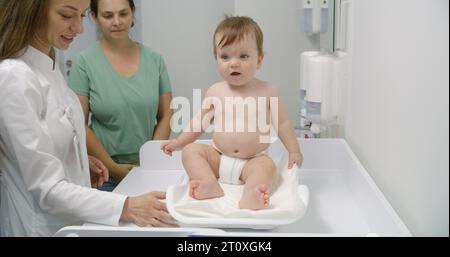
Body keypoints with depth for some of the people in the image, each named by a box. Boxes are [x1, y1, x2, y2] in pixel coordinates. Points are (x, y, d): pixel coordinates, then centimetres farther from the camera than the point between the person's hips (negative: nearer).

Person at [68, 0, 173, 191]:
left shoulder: (154, 60, 2)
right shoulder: (84, 63, -5)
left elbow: (166, 116, 4)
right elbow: (79, 125, -6)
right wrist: (113, 167, -9)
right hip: (105, 175, -2)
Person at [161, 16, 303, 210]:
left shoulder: (267, 91, -3)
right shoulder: (215, 92, 2)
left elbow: (282, 123, 5)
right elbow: (200, 121, 13)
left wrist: (294, 151, 1)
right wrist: (179, 142, 10)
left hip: (252, 161, -3)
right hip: (218, 158, 3)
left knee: (267, 164, -31)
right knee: (191, 150, -16)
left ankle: (250, 197, -56)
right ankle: (209, 185, -36)